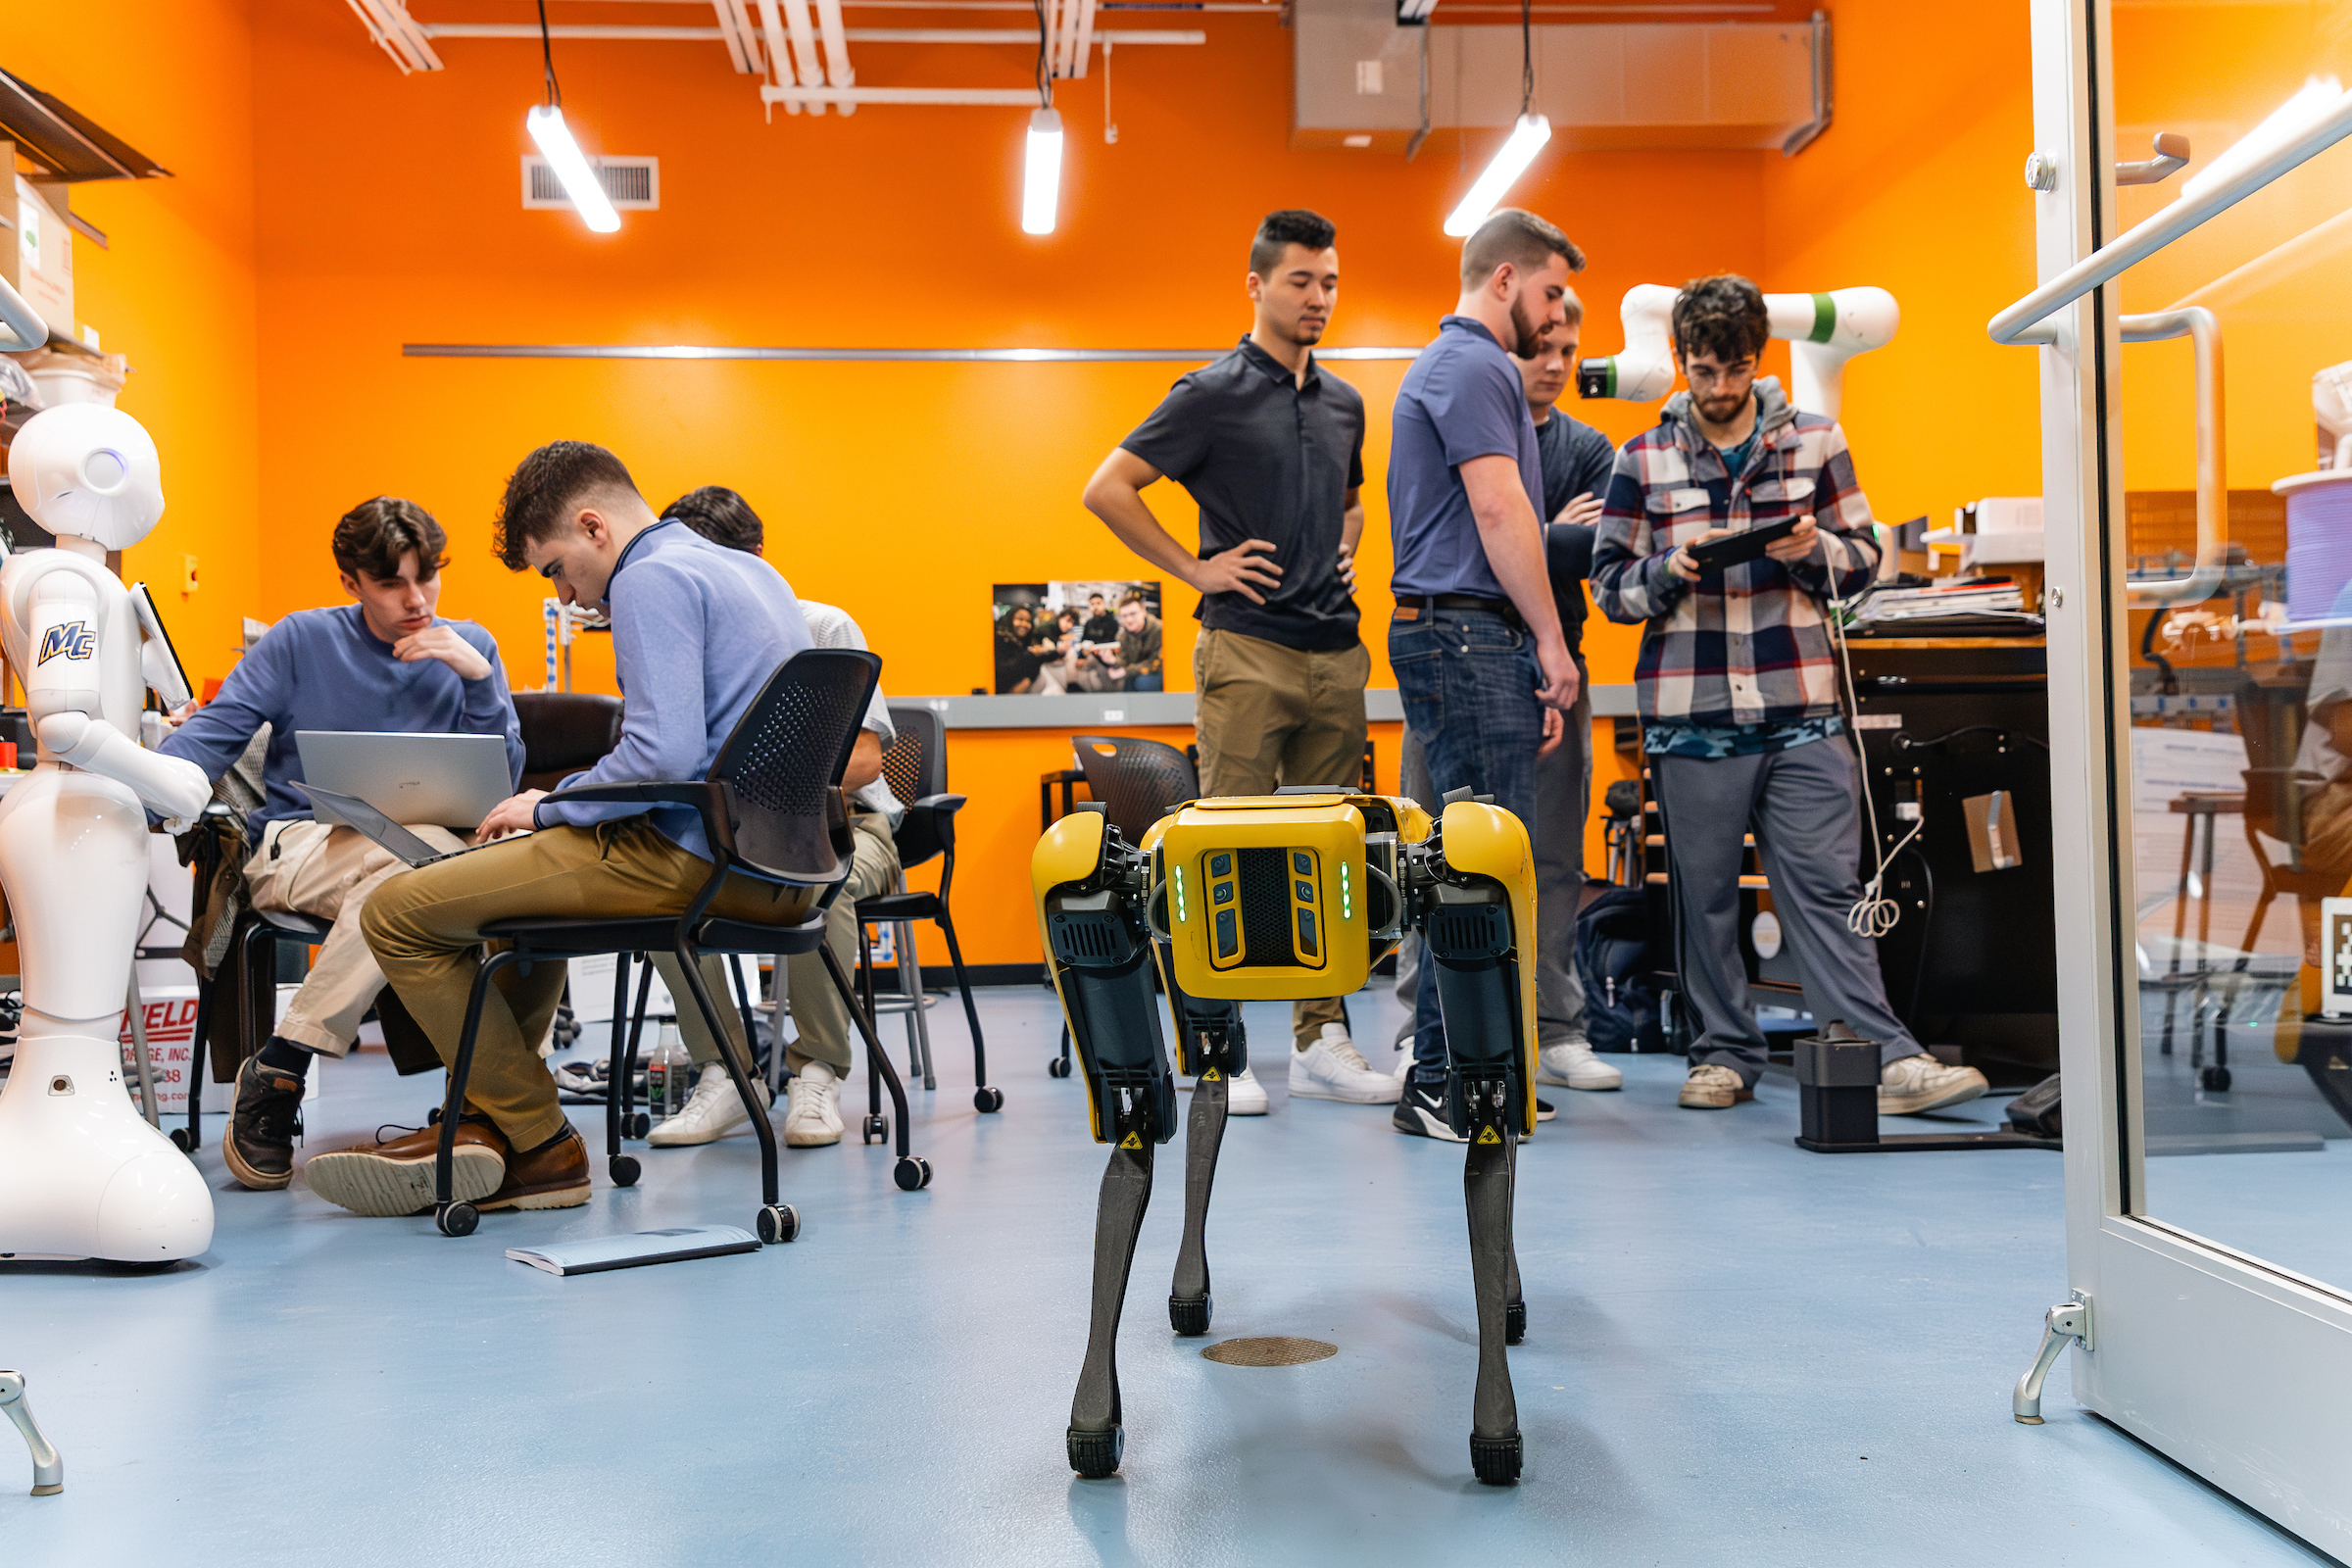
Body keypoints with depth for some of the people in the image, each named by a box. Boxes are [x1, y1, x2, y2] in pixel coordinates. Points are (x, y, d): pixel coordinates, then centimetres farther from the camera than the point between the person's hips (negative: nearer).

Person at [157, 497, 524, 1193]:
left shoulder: (469, 648, 12)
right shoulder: (302, 640, 8)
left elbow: (499, 785, 5)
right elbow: (213, 733, 2)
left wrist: (479, 680, -8)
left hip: (417, 850, 3)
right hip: (297, 847, -3)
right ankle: (276, 1076, -28)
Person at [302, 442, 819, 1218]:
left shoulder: (651, 580, -10)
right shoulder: (752, 572, 20)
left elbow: (664, 753, -23)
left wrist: (551, 807, -6)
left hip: (700, 863, -11)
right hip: (780, 868, 11)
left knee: (398, 914, -6)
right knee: (529, 870, 35)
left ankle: (537, 1145, 1)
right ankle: (481, 1120, 31)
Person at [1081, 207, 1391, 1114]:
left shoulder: (1344, 403, 16)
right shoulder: (1213, 394, -4)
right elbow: (1107, 490, -7)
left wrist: (1347, 551, 15)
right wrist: (1195, 569, -7)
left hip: (1337, 652, 7)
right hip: (1248, 651, -6)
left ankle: (1321, 1041, 15)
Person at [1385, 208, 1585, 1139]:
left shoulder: (1458, 365, 25)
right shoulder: (1473, 367, -8)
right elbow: (1500, 511, -16)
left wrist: (1531, 659, 22)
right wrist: (1552, 643, -10)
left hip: (1473, 640, 11)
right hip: (1467, 634, -11)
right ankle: (1439, 1085, -8)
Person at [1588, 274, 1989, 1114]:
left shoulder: (1815, 442, 9)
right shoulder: (1643, 461, 6)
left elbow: (1864, 558, 11)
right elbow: (1610, 585, 7)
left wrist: (1814, 551, -10)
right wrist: (1670, 571, -13)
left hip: (1801, 707, 0)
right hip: (1690, 714, 0)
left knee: (1825, 886, -3)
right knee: (1705, 894, 6)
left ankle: (1886, 1059, -5)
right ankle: (1724, 1053, 17)